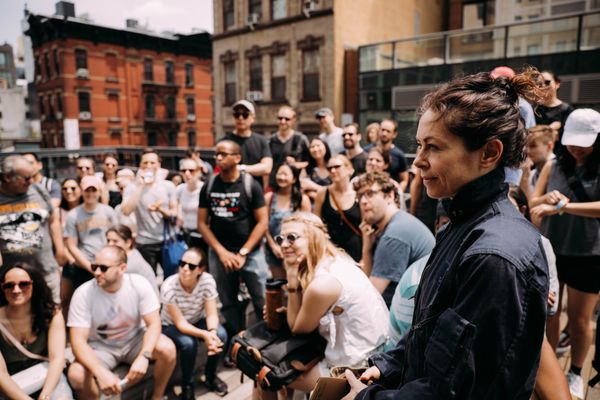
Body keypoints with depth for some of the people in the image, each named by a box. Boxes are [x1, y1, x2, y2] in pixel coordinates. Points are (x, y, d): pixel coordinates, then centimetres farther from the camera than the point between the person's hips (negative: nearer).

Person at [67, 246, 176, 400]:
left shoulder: (139, 284, -20)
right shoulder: (83, 294, -20)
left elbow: (154, 323, -19)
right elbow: (78, 341, -23)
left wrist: (143, 356, -37)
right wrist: (102, 373, -39)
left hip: (135, 339, 1)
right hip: (101, 347, 0)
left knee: (167, 349, -27)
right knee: (76, 374, -30)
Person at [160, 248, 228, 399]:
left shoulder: (207, 280, -23)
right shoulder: (169, 287, -30)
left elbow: (212, 314, -20)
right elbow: (180, 323, -28)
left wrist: (212, 332, -42)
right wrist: (204, 335, -43)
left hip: (197, 321, 3)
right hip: (171, 326, -3)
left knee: (221, 334, -24)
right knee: (189, 343, -33)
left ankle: (210, 376, 3)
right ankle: (187, 385, -4)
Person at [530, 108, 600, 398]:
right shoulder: (553, 167, 0)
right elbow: (533, 204, 1)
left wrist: (562, 206, -35)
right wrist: (547, 198, -20)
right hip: (550, 251, 2)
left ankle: (576, 373, 32)